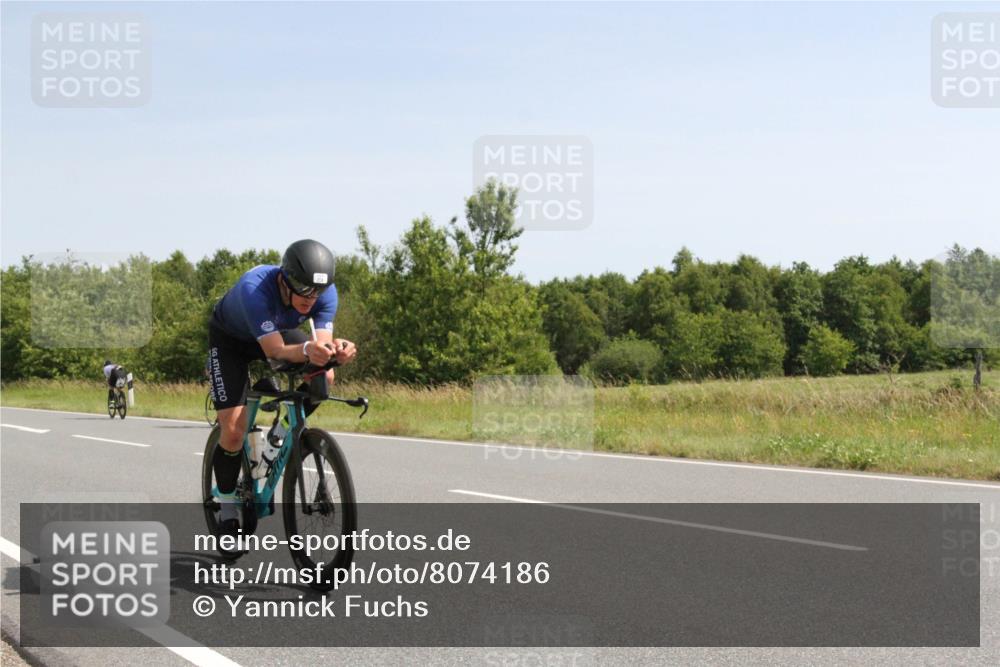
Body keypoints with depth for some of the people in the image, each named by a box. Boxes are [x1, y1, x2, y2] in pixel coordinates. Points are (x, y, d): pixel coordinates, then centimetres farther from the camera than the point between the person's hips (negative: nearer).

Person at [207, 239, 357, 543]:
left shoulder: (325, 292, -29)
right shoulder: (254, 288, -42)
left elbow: (322, 341, -35)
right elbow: (274, 350, -46)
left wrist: (335, 349, -59)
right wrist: (307, 350, -67)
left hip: (279, 331, 4)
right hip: (230, 338, -4)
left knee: (324, 376, -24)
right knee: (233, 430, -16)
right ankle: (227, 507, 7)